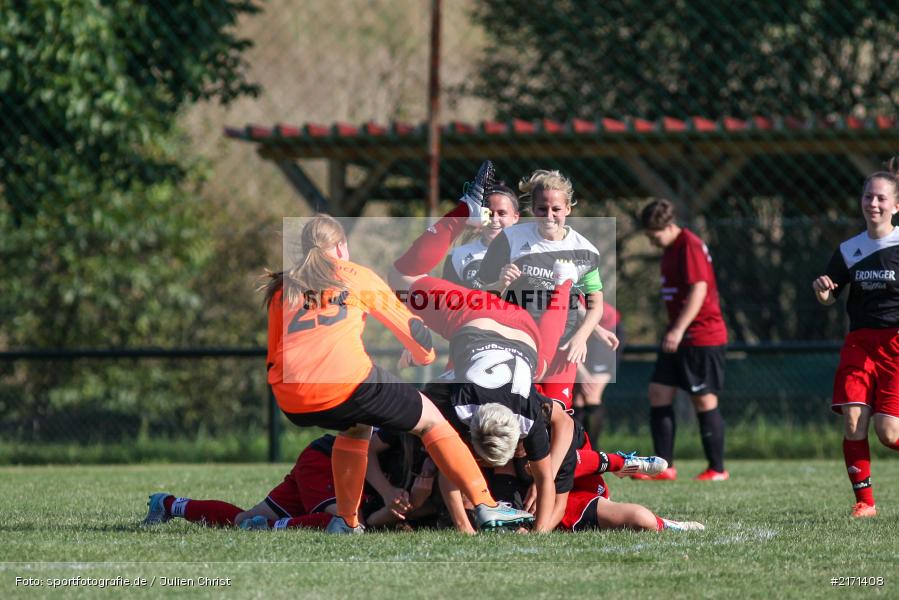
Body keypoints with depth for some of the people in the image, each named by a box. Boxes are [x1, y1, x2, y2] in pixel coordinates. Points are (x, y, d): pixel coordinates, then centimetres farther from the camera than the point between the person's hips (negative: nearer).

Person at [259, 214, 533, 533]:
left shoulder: (281, 289, 24)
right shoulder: (355, 276, 17)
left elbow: (273, 360, 24)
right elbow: (409, 327, 25)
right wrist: (427, 355, 46)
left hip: (292, 404, 4)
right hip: (347, 384, -4)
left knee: (357, 426, 36)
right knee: (430, 419, 15)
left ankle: (347, 522, 30)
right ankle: (487, 507, 6)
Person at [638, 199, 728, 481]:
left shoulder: (690, 246, -15)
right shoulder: (670, 249, 15)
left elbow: (699, 289, -24)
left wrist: (679, 329, -29)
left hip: (702, 337, -10)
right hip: (679, 338, 10)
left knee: (704, 399, -3)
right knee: (658, 392, 3)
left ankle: (717, 468, 6)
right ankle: (664, 466, 4)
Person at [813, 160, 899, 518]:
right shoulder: (849, 250, 6)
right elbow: (830, 298, 12)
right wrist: (822, 291, -11)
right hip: (859, 342, 3)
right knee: (853, 421, -12)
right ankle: (864, 500, 0)